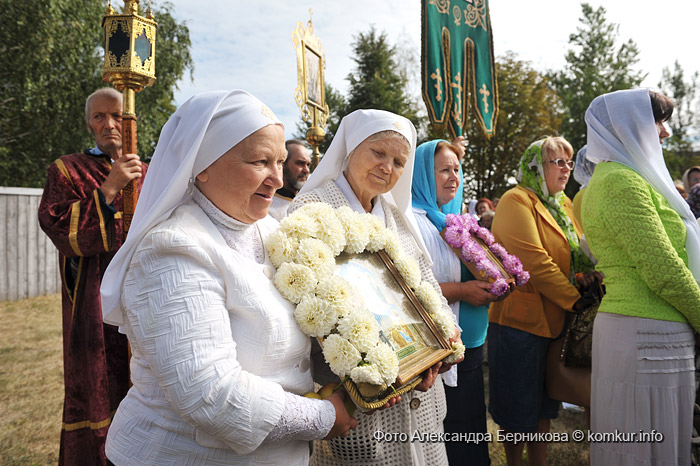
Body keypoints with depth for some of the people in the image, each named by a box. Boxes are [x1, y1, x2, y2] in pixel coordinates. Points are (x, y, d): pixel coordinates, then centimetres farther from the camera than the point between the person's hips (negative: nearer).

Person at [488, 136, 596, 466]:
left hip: (556, 320, 8)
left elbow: (577, 252, 18)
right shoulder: (516, 200, -13)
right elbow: (534, 262, -21)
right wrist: (575, 300, -17)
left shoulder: (563, 204, 14)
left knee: (544, 405, 18)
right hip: (521, 318, -8)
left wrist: (583, 277, -3)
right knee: (518, 408, 6)